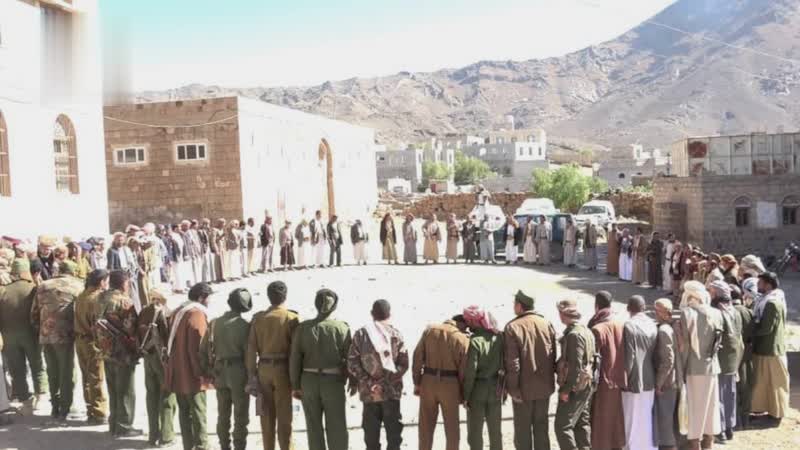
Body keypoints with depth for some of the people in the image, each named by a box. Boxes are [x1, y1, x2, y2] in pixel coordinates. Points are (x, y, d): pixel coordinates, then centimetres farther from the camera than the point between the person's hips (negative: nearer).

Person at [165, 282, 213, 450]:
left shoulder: (177, 313, 12)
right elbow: (197, 348, -21)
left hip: (177, 373, 9)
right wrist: (202, 373, -16)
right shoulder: (197, 315, -17)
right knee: (198, 414, -2)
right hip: (192, 375, -9)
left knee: (184, 412, 14)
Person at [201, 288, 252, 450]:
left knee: (223, 415, 15)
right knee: (241, 416, 3)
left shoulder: (214, 323, 2)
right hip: (239, 372, -5)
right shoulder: (244, 325, -13)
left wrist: (208, 370, 14)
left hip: (220, 372, 5)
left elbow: (204, 349, 5)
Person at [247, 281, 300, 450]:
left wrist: (252, 375, 5)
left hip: (263, 369, 3)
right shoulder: (292, 318, -8)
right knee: (284, 415, 4)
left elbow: (251, 348, 0)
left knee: (267, 414, 12)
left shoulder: (257, 318, 2)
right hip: (283, 370, -3)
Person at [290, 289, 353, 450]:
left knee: (314, 426, 12)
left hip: (309, 381, 2)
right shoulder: (341, 328, -9)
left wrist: (295, 386, 6)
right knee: (336, 427, 7)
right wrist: (353, 382, 7)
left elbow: (294, 359, -2)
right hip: (333, 382, -2)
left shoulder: (302, 328, -3)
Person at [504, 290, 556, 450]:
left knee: (523, 429, 8)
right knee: (541, 426, 16)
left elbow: (512, 362, -17)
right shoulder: (547, 324, -1)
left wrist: (513, 389, -11)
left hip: (524, 388, -4)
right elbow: (553, 356, 3)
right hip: (544, 387, 4)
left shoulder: (512, 327, -15)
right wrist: (550, 379, 12)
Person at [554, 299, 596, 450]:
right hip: (586, 386, 10)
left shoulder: (574, 334, -19)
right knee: (582, 423, 15)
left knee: (562, 426, -6)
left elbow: (576, 366, -23)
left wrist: (566, 389, -18)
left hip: (575, 388, -10)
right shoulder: (586, 331, 11)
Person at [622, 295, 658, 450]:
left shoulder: (629, 326, -15)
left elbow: (630, 356, -16)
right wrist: (656, 379, 16)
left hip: (634, 381, -6)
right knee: (648, 420, 17)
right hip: (650, 381, 6)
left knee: (634, 422, 3)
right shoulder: (652, 325, 3)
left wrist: (625, 379, -6)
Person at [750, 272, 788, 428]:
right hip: (766, 348, 9)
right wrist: (752, 330, 0)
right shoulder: (767, 300, 11)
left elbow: (766, 328, -23)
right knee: (765, 381, 17)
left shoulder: (773, 303, -21)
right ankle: (769, 410, 28)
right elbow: (760, 321, 15)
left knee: (774, 383, 3)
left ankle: (775, 415, 13)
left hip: (770, 349, -9)